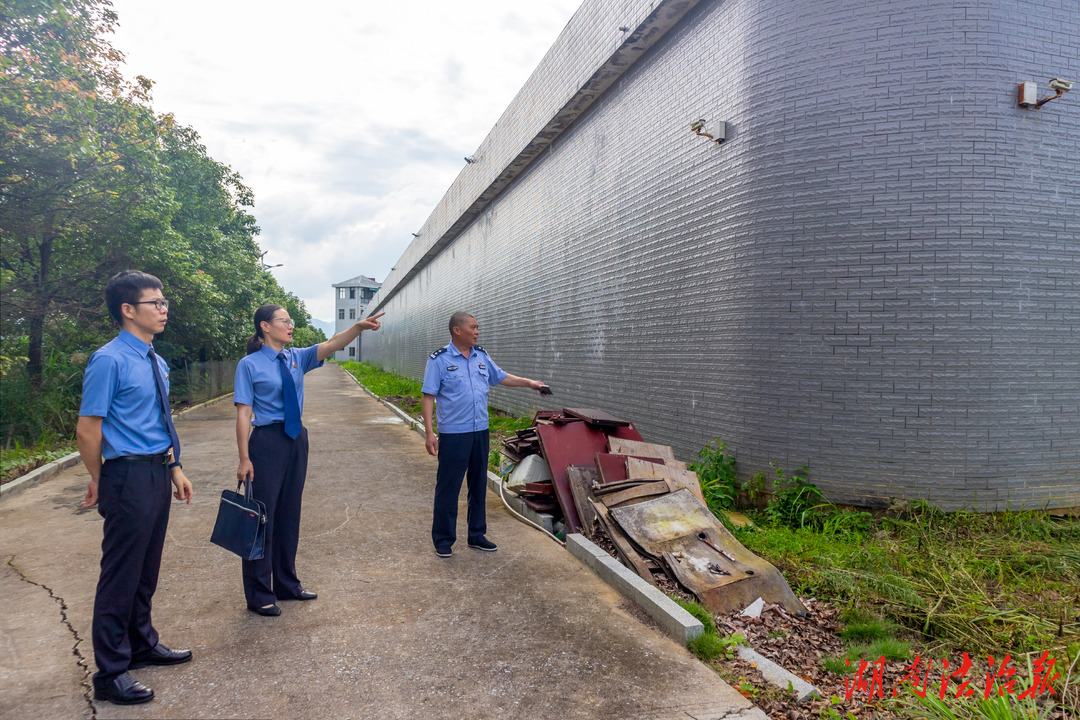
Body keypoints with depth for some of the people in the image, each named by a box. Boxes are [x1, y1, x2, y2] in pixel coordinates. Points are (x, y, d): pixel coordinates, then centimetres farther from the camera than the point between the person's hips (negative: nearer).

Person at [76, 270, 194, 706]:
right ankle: (110, 673, 15)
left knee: (147, 569, 20)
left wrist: (175, 469, 17)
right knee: (121, 574, 2)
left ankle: (142, 645, 37)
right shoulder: (109, 360, -15)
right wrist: (100, 482, -3)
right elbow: (87, 429, -14)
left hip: (158, 474, 8)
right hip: (129, 476, -8)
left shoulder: (156, 363, 12)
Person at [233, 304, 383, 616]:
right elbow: (244, 414, -12)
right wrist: (244, 459, -16)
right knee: (262, 516, 2)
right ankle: (259, 595, 17)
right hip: (266, 441, -6)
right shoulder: (250, 365, -8)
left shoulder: (296, 358, 6)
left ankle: (287, 584, 32)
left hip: (296, 439, 6)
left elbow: (332, 344, -8)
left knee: (289, 514, 16)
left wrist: (359, 327, -26)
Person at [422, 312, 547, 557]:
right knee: (448, 487, 0)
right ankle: (443, 540, 13)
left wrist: (530, 383, 16)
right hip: (453, 434, -6)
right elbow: (428, 397, -10)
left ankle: (477, 535, 26)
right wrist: (429, 432, -16)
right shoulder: (439, 359, -8)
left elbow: (501, 377, 24)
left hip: (480, 431, 6)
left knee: (479, 485, 13)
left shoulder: (482, 356, 9)